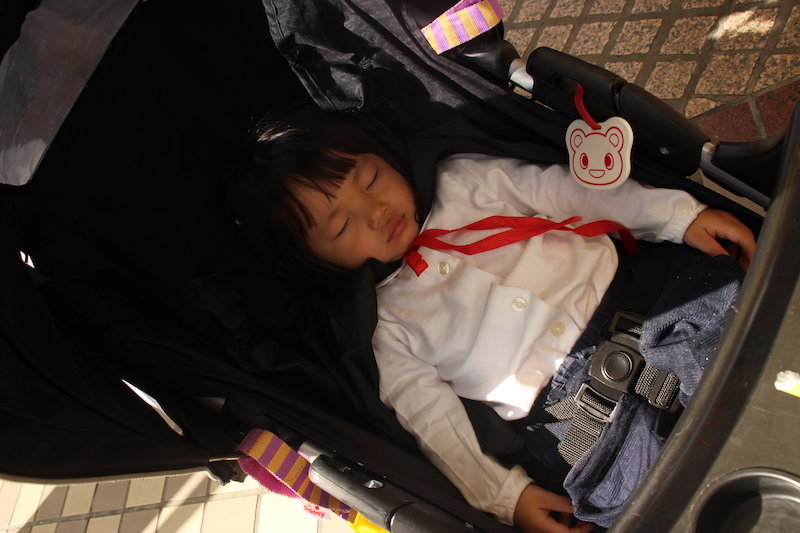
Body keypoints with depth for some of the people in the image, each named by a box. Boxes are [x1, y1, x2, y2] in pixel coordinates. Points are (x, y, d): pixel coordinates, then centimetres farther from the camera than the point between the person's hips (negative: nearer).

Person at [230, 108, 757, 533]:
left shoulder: (458, 181, 5)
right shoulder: (384, 330, -1)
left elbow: (560, 189, 5)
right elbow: (434, 421, -2)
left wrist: (680, 213, 0)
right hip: (570, 386, -2)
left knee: (721, 271, -20)